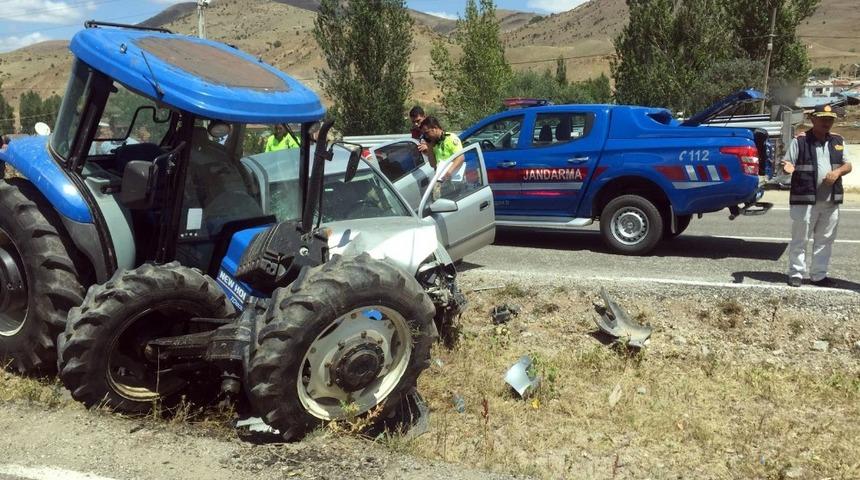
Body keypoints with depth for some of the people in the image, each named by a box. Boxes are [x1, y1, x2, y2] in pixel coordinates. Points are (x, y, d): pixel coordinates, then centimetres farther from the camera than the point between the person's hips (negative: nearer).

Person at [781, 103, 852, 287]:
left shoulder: (838, 141, 12)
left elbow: (847, 165, 15)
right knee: (800, 239, 0)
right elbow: (787, 163, -3)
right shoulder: (800, 141, -3)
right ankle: (796, 273, 9)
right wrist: (787, 167, -27)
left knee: (825, 240, 10)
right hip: (805, 200, -5)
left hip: (830, 201, 5)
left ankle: (819, 275, 19)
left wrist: (838, 171, -7)